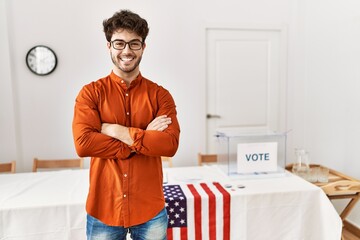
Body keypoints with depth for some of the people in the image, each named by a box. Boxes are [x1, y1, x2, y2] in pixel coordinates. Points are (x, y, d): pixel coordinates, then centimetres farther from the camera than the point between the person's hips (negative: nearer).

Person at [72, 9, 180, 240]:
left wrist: (116, 130, -17)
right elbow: (83, 143, -16)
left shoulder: (160, 95, -2)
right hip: (103, 209, 0)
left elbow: (170, 144, -14)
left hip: (151, 210, 1)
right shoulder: (90, 93, -3)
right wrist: (145, 137, -16)